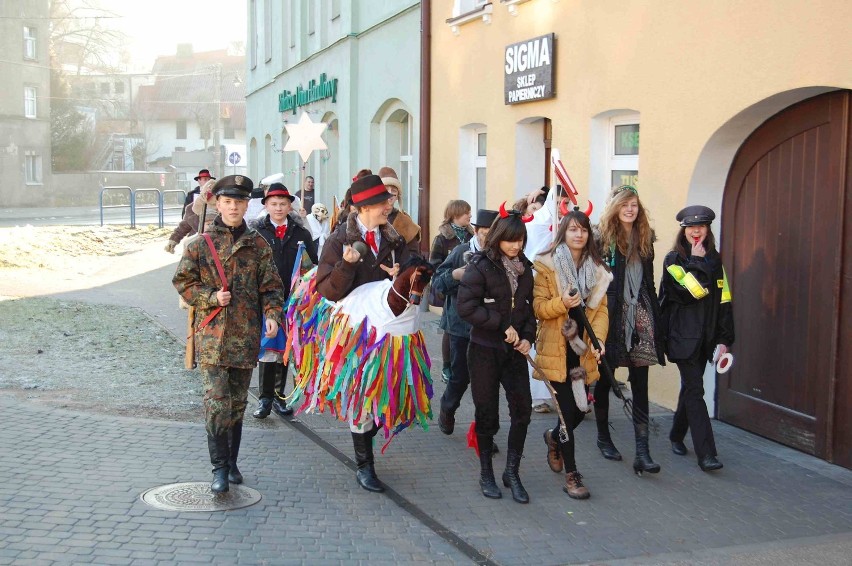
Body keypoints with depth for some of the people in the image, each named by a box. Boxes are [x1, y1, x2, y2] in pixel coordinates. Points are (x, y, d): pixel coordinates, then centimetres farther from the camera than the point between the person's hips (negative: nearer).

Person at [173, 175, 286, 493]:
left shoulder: (258, 246, 6)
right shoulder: (201, 243, 2)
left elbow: (271, 287, 6)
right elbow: (182, 281, 4)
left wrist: (272, 315, -10)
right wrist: (211, 297, -11)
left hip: (246, 335, 2)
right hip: (212, 334, -2)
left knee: (237, 403, 12)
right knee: (217, 402, -10)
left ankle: (231, 463, 25)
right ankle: (219, 468, -2)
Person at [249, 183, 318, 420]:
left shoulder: (301, 234, 8)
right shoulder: (256, 232, 0)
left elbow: (314, 266, 9)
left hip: (293, 301, 3)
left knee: (284, 350, 10)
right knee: (267, 350, -5)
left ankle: (279, 397, 21)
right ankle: (265, 398, 3)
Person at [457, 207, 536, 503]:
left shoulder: (525, 268, 7)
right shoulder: (481, 266, -10)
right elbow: (466, 307, -18)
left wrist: (527, 337, -1)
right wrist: (502, 326, -18)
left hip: (515, 351, 4)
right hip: (485, 350, -4)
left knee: (522, 409, -2)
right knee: (487, 413, 5)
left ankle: (512, 472, 14)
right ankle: (486, 473, 20)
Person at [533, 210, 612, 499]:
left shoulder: (597, 269, 9)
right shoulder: (546, 266, -5)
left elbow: (601, 309, 5)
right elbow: (538, 307, -7)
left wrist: (598, 340, -10)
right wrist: (561, 303, -26)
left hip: (583, 351, 4)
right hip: (557, 349, -4)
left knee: (580, 408, 6)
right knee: (569, 410, -5)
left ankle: (554, 437, 40)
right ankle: (571, 475, 6)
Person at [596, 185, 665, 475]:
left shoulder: (645, 238, 12)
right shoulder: (602, 238, -5)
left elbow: (649, 280, 16)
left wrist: (654, 315, 11)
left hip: (640, 316, 4)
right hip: (611, 317, -4)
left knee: (640, 385, -1)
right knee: (605, 379, 10)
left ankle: (642, 451, -3)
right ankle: (603, 437, 29)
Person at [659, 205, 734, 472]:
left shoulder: (715, 260, 10)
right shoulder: (674, 260, -4)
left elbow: (723, 300, 9)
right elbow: (688, 292, -20)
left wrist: (724, 339, 4)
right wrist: (697, 262, -11)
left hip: (706, 335, 5)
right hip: (683, 336, -5)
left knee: (690, 386, 14)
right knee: (695, 389, -10)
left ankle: (677, 435, 32)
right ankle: (705, 453, -13)